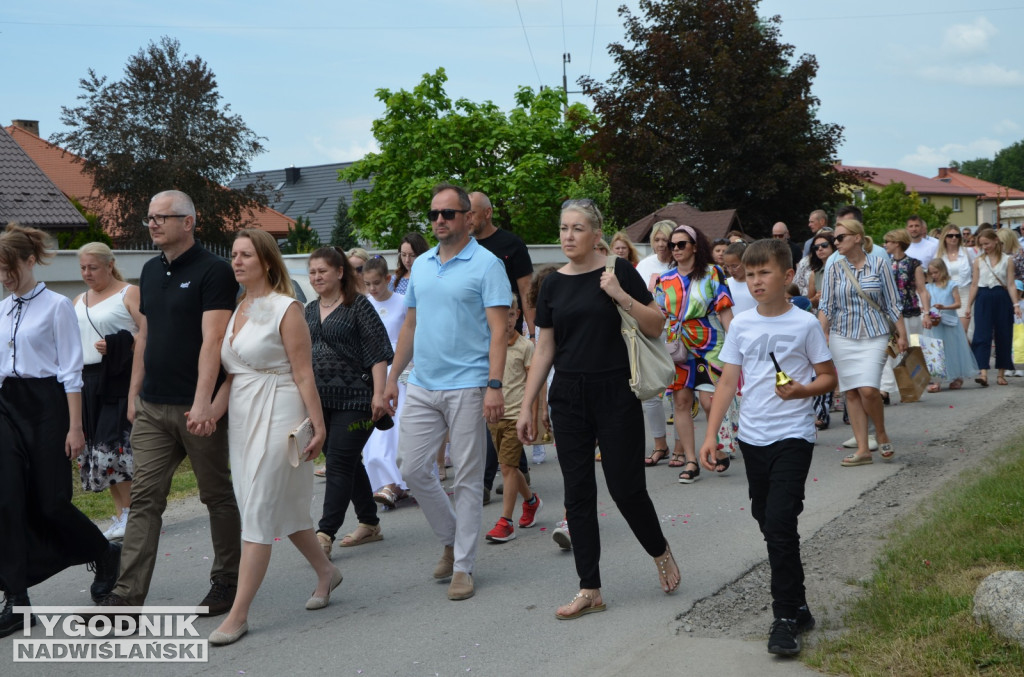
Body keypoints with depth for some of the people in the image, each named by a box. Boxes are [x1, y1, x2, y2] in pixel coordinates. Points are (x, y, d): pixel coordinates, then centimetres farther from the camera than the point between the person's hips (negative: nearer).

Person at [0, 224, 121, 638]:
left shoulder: (55, 306, -7)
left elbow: (71, 371, -9)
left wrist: (75, 427, -12)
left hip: (46, 405, -5)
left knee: (50, 503, 0)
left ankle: (105, 555, 28)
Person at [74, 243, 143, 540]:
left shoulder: (129, 293, -1)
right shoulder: (79, 301, 20)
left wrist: (117, 347, -21)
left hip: (119, 381, -7)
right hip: (87, 382, 7)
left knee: (112, 447, -13)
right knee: (93, 451, 4)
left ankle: (129, 513, -4)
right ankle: (122, 515, 11)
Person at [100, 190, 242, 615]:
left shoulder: (213, 271, -9)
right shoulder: (151, 271, 13)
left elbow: (212, 341, -18)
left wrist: (202, 402, -25)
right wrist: (134, 393, 16)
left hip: (196, 408, -6)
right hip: (153, 406, 7)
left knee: (217, 496, 8)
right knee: (144, 498, 2)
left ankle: (226, 582, 21)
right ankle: (127, 596, 1)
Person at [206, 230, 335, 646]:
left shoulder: (286, 309, -9)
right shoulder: (235, 309, 12)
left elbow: (304, 374, -11)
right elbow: (231, 374, 10)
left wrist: (318, 426, -13)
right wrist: (210, 413, -4)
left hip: (277, 415, -8)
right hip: (242, 417, 8)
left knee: (258, 511, -7)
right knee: (282, 505, 16)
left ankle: (238, 614, -4)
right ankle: (325, 572, 36)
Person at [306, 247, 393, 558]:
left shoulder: (358, 306, -6)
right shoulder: (310, 310, 14)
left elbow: (378, 353, -11)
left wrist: (379, 393, -18)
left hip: (353, 399, -7)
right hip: (320, 401, 7)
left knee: (339, 464, -9)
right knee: (349, 463, 12)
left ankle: (325, 534, -10)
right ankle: (369, 524, 23)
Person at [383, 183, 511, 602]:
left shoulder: (486, 264, -6)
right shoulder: (421, 265, 13)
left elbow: (498, 330, -11)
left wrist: (494, 386, -19)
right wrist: (392, 376, 15)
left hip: (467, 386, -6)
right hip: (422, 386, 6)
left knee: (468, 478, 1)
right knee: (413, 468, 5)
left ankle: (463, 567, 10)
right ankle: (451, 540, 26)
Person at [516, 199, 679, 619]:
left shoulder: (618, 272, -3)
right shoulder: (553, 284, 7)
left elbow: (656, 327, -3)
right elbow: (544, 350, 11)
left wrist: (620, 295, -17)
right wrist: (526, 407, 7)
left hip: (615, 395, -4)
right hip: (568, 398, 4)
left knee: (626, 488, -3)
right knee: (578, 494, 4)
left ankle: (660, 552, 27)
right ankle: (590, 590, 12)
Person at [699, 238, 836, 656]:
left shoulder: (804, 324, -5)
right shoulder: (741, 325, 5)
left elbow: (828, 377, 1)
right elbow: (727, 382, 6)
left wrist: (803, 390, -20)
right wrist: (710, 435, 0)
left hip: (793, 436, -5)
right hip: (752, 437, 5)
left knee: (779, 523, -13)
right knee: (768, 522, 11)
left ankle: (787, 617, -3)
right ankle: (797, 606, 25)